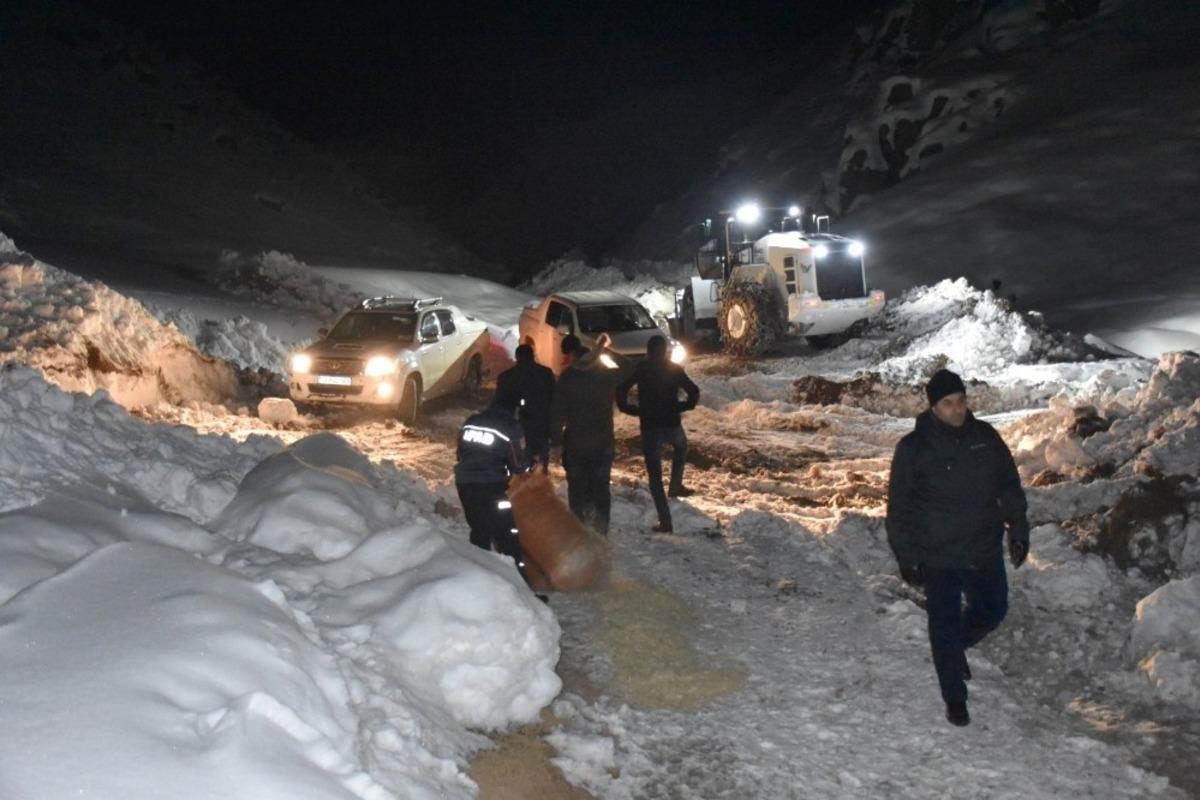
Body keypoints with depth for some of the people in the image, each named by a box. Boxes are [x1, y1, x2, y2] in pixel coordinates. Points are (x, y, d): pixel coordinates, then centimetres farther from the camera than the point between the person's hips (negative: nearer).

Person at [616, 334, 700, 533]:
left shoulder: (640, 370, 0)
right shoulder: (675, 369, 3)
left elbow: (621, 391, -7)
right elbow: (694, 392, -4)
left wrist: (630, 409, 5)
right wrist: (682, 407, 9)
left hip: (649, 427, -1)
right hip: (672, 424, 1)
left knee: (655, 476, 4)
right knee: (681, 446, 37)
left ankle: (665, 521, -1)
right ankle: (676, 485, 25)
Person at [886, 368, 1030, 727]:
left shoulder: (986, 437, -1)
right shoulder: (913, 448, -12)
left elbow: (1010, 486, 10)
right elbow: (899, 509, -7)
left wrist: (1018, 530, 6)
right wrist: (907, 558, -8)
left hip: (986, 552, 4)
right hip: (939, 558, -4)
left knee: (993, 610, 18)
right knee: (945, 626, 4)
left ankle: (957, 646, 48)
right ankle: (955, 698, 22)